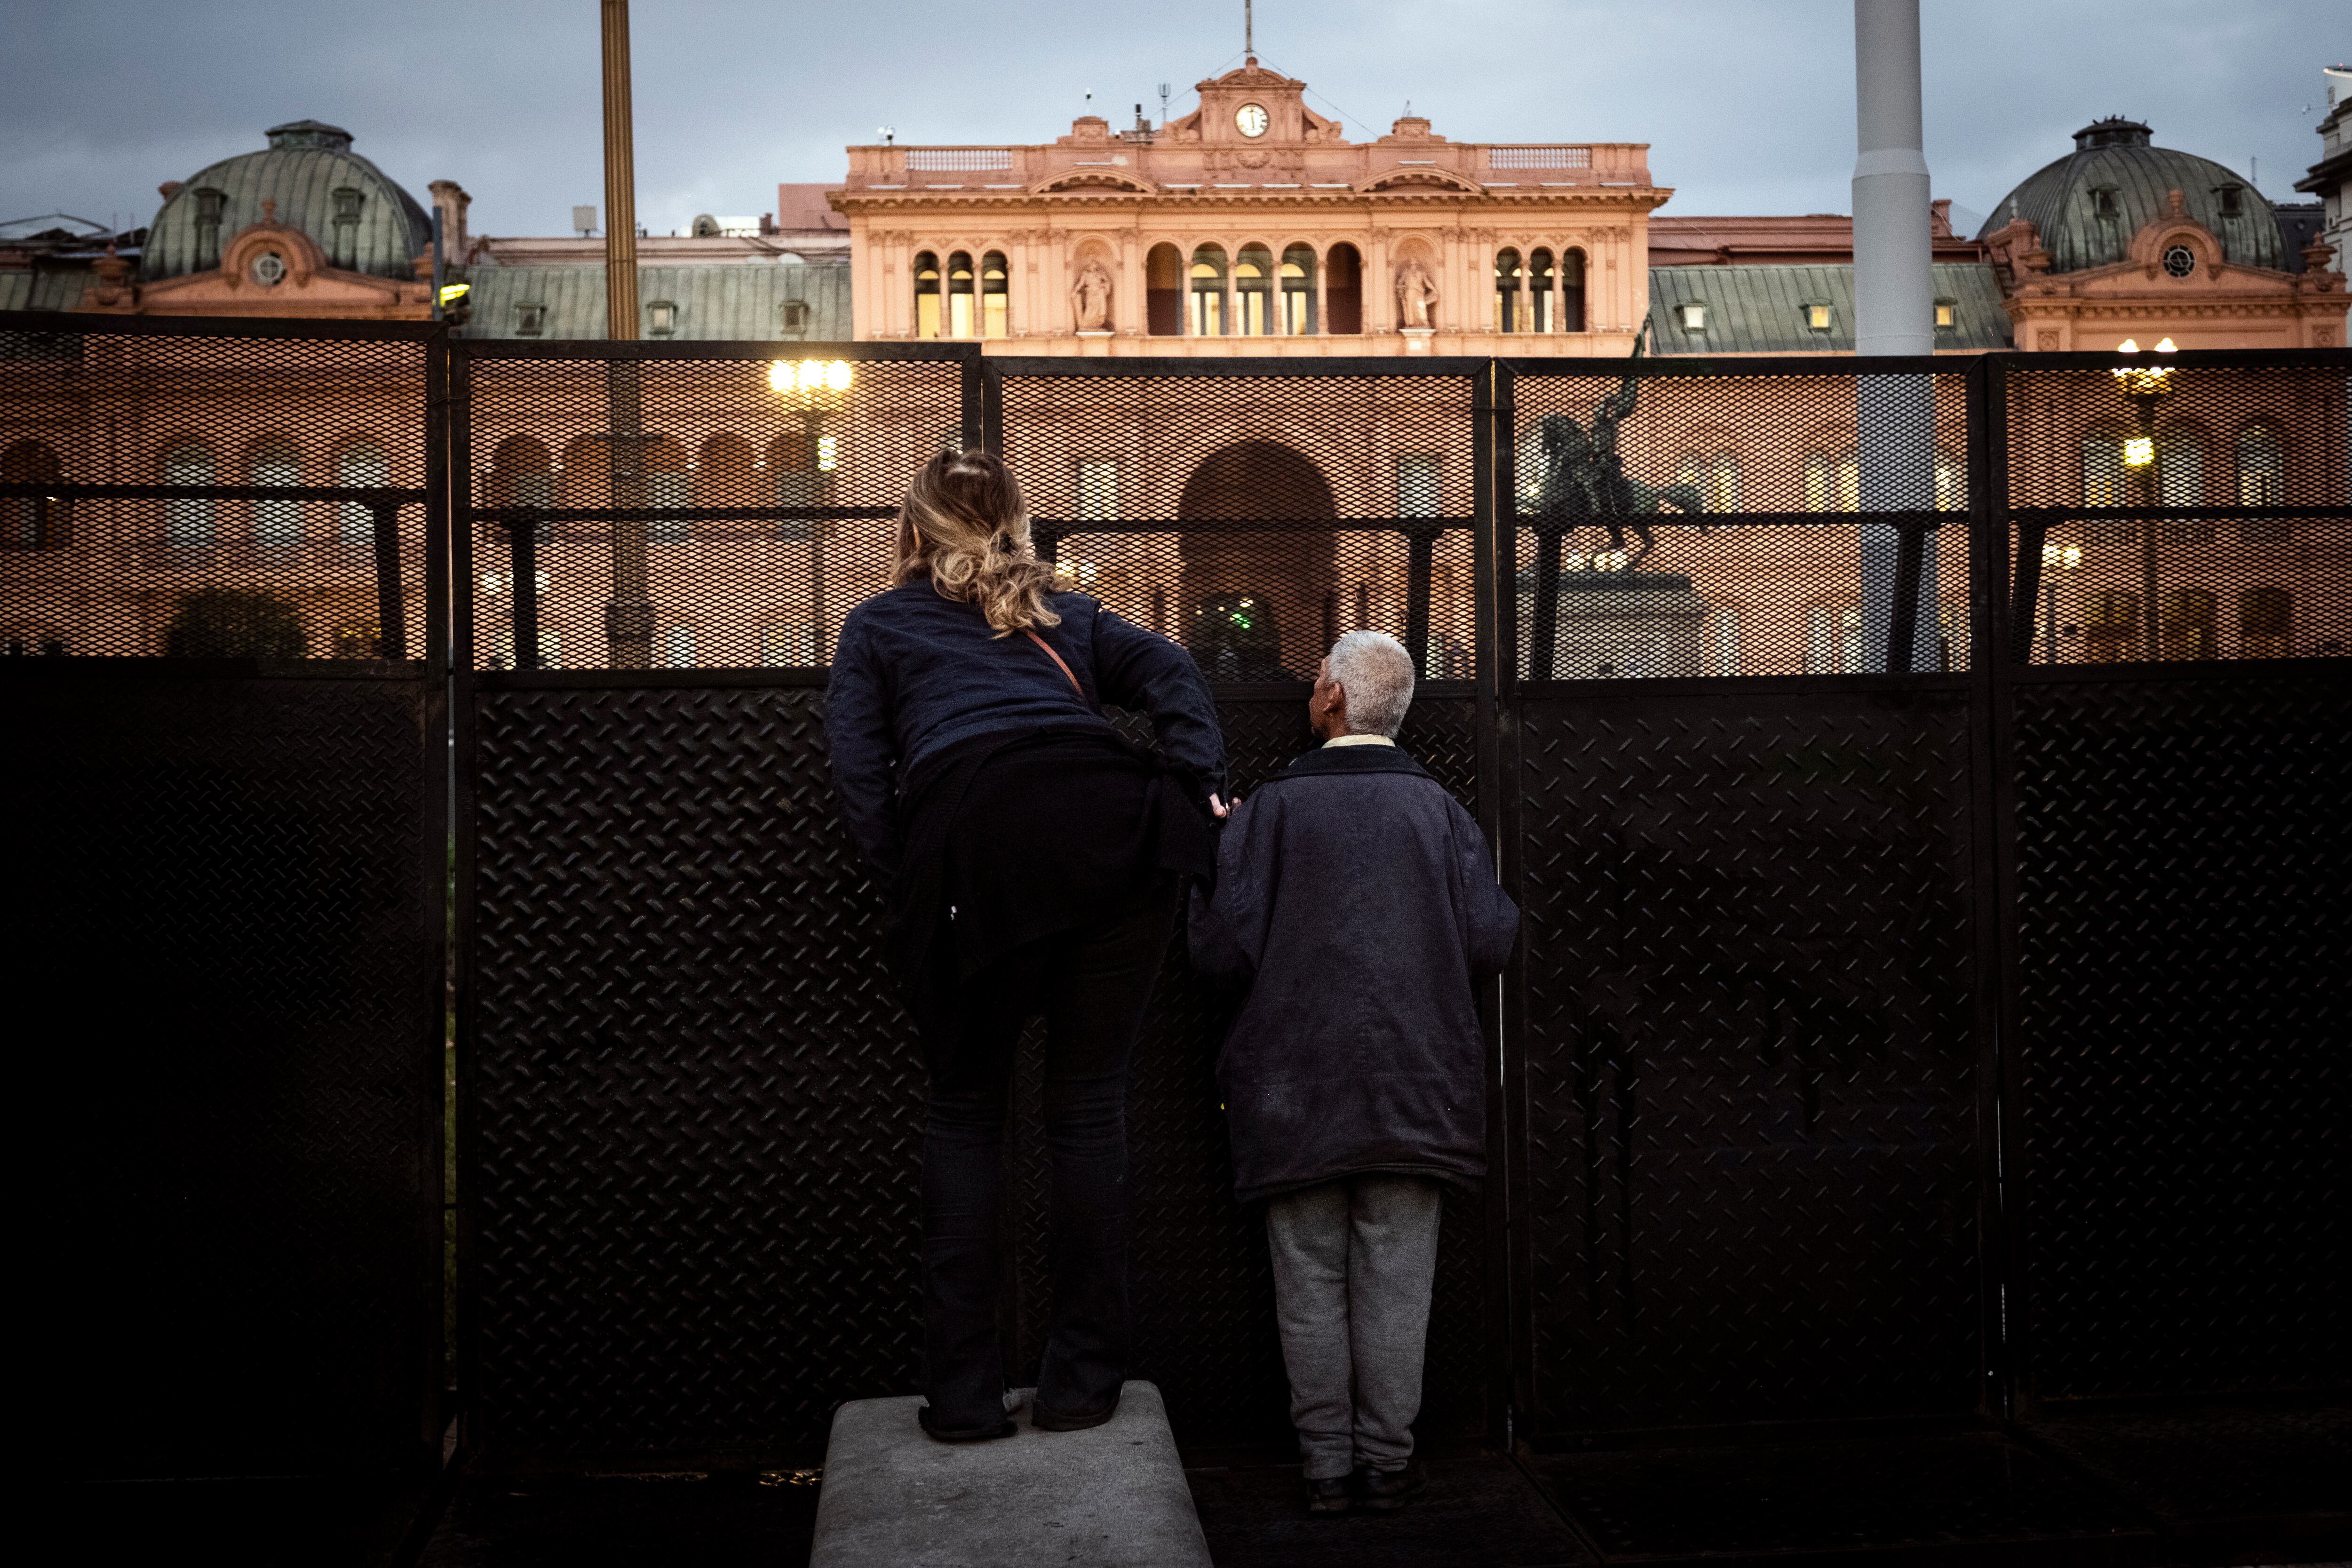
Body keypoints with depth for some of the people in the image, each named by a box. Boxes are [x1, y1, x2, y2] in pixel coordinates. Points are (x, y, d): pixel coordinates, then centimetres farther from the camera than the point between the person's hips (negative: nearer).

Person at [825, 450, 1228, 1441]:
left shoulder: (876, 626, 28)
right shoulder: (1064, 614, 34)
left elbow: (857, 767, 13)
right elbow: (1170, 671, 16)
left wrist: (910, 879, 8)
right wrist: (1200, 785, 6)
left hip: (974, 845, -2)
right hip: (1112, 824, 2)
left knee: (966, 1110, 11)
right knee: (1088, 1102, 9)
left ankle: (963, 1392, 8)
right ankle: (1082, 1378, 9)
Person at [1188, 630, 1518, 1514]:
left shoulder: (1271, 808, -2)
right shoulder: (1436, 808, 2)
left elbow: (1225, 951, -7)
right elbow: (1490, 943, -1)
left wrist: (1207, 867, 11)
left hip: (1296, 1090, -1)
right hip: (1413, 1085, 1)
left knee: (1310, 1284, 8)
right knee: (1394, 1282, 7)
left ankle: (1327, 1465, 13)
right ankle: (1386, 1460, 12)